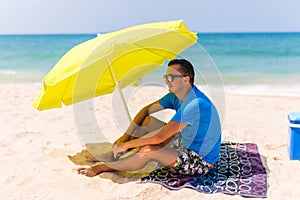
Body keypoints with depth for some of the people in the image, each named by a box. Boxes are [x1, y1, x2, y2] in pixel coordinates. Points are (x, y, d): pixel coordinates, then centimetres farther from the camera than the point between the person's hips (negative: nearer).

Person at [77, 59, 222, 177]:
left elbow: (159, 137, -30)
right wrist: (125, 136, -3)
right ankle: (111, 155, 5)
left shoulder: (196, 104, -31)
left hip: (201, 161, -9)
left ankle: (101, 168, -7)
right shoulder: (176, 95, -2)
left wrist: (125, 145, -20)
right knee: (147, 120, 1)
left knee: (148, 151, -27)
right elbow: (146, 110, 7)